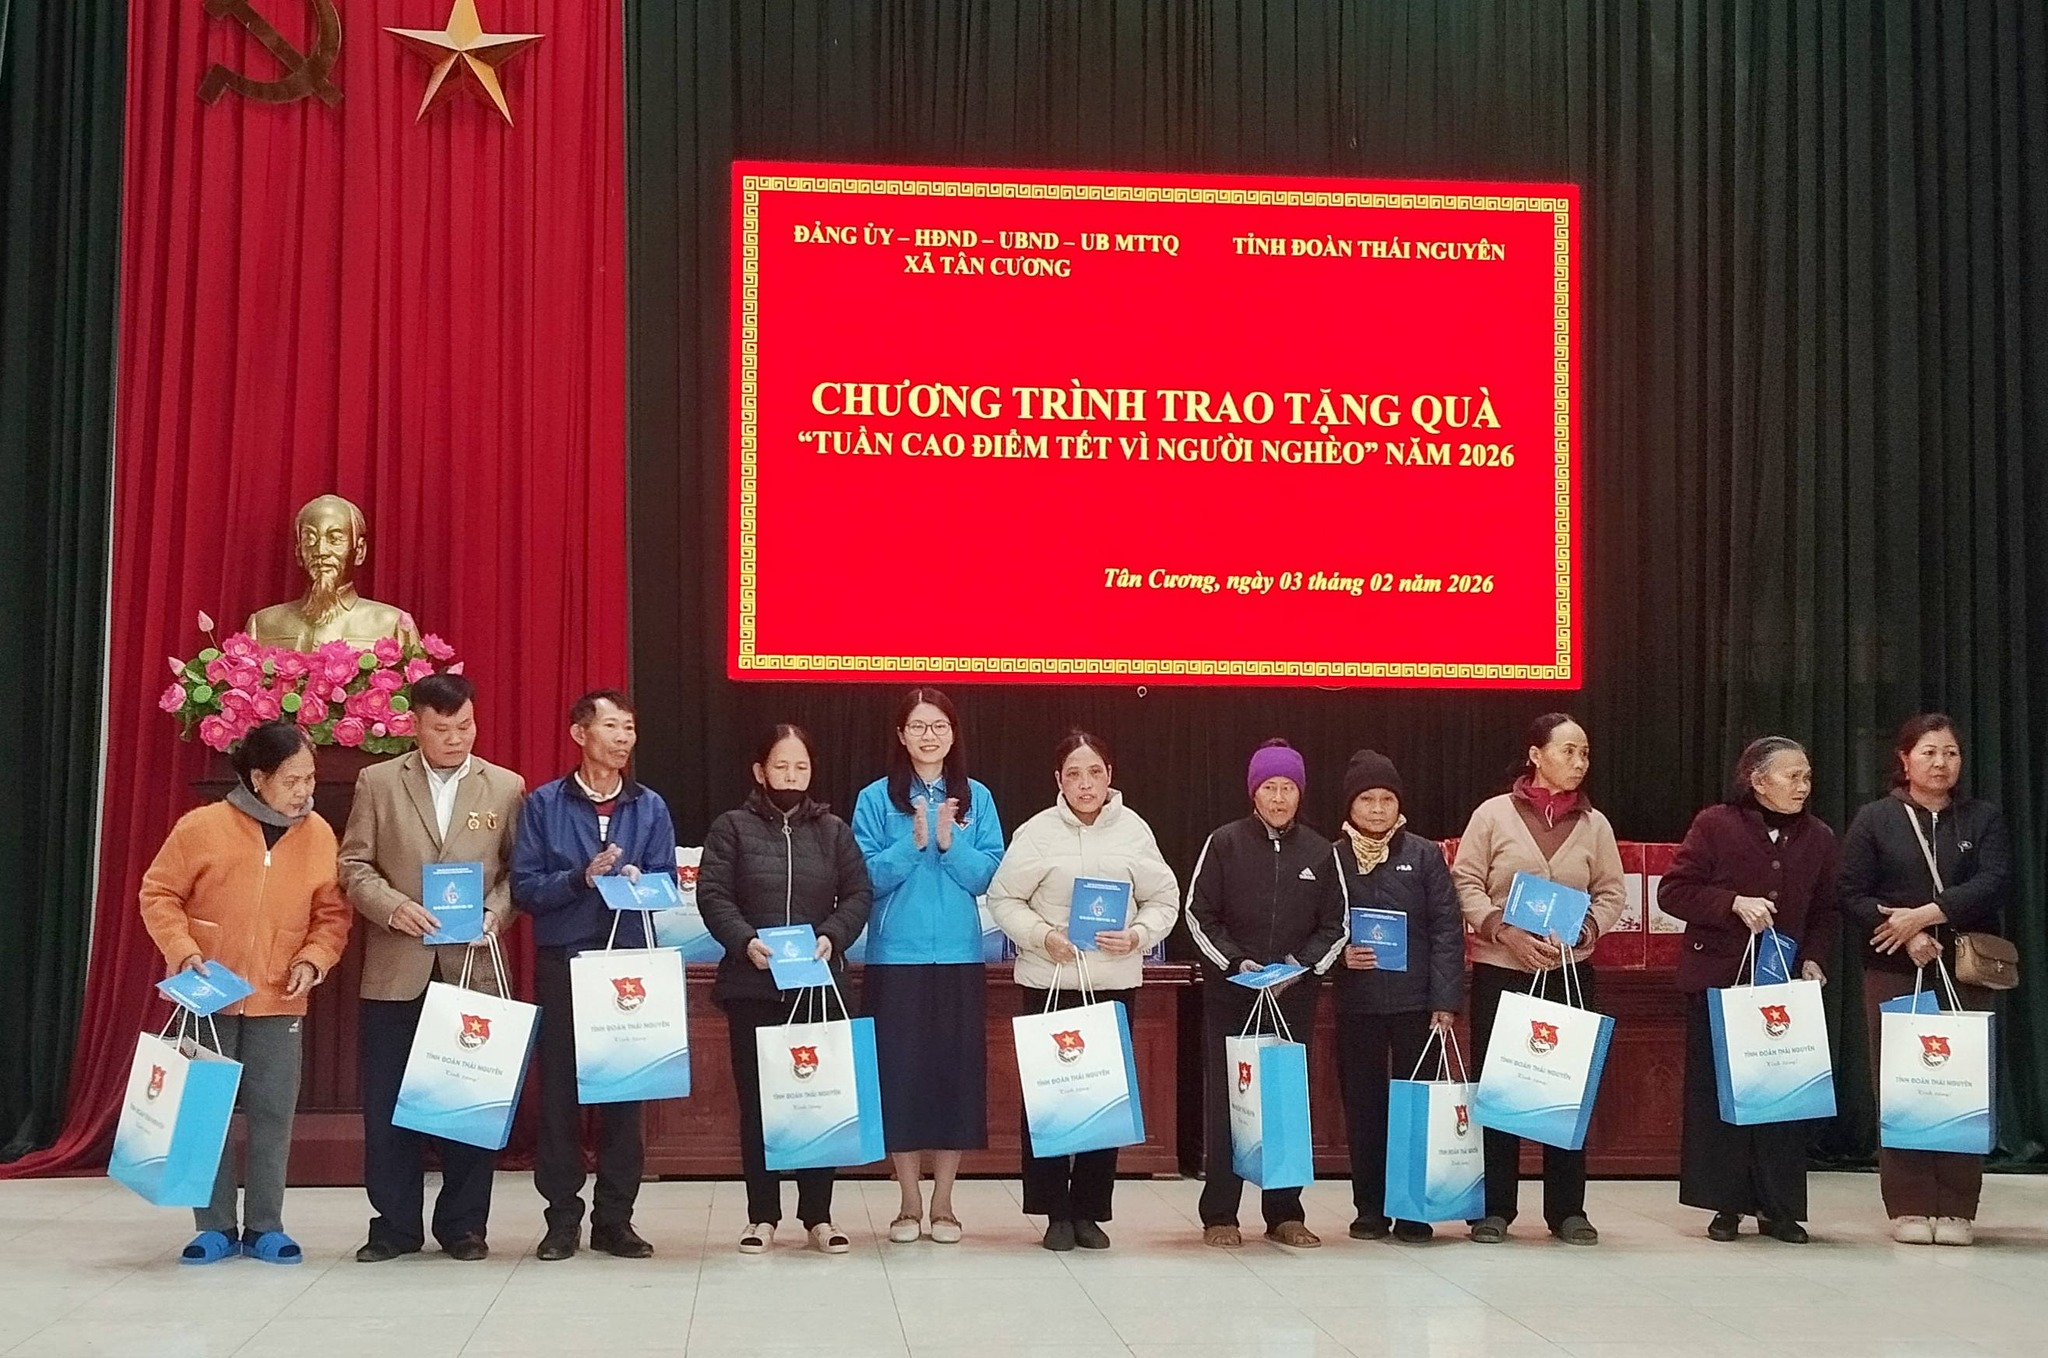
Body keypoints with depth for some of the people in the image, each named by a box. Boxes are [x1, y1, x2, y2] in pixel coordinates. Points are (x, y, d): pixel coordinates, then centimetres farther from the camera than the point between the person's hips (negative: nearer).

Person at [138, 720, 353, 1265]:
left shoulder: (318, 835, -1)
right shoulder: (201, 827, -9)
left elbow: (332, 913, 6)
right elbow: (159, 894, -2)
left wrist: (313, 959, -9)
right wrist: (183, 951, -13)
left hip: (278, 1002, 1)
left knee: (273, 1113, 2)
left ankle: (264, 1226, 12)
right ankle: (216, 1226, 14)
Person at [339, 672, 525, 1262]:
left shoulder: (505, 787, 7)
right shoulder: (378, 782, 5)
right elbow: (353, 865, 4)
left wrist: (497, 913, -10)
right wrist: (393, 906, -13)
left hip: (473, 966, 0)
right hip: (396, 970, 0)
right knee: (388, 1104, 4)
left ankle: (463, 1224, 15)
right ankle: (395, 1225, 14)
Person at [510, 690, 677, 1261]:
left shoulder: (650, 807, 9)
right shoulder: (543, 804, 3)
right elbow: (523, 886, -3)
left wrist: (637, 881, -16)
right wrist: (581, 878, -15)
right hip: (561, 962, -1)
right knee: (559, 1089, 1)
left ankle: (615, 1218, 11)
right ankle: (562, 1218, 9)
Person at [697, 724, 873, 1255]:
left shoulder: (833, 831, 11)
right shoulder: (732, 828, 5)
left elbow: (858, 894, 7)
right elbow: (713, 895, -3)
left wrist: (832, 937, -11)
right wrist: (745, 941, -18)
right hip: (752, 986, -1)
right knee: (756, 1101, 2)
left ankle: (818, 1216, 11)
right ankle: (762, 1216, 11)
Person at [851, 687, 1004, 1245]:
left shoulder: (976, 798, 7)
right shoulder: (876, 798, 2)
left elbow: (988, 876, 0)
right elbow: (868, 878, -4)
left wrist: (949, 842, -15)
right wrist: (913, 843, -17)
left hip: (960, 957, 1)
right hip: (895, 958, -1)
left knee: (957, 1070, 2)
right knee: (900, 1072, 0)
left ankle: (943, 1203, 13)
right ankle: (909, 1204, 11)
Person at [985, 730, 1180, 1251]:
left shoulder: (1134, 831, 2)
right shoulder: (1037, 832, -3)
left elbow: (1164, 900, 8)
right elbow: (1003, 898, 1)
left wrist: (1137, 936, -9)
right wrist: (1042, 936, -13)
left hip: (1115, 981, 2)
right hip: (1048, 980, -2)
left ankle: (1089, 1211, 15)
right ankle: (1056, 1212, 10)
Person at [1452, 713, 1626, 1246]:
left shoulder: (1594, 824, 5)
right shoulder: (1494, 814, -2)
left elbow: (1612, 892, 9)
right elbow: (1466, 883, -2)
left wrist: (1580, 933, -10)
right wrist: (1506, 934, -15)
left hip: (1571, 971, 2)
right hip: (1500, 969, -2)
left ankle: (1567, 1209, 13)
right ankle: (1495, 1209, 11)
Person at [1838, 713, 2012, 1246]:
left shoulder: (1984, 819, 9)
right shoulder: (1874, 820, 5)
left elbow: (1994, 883, -6)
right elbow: (1853, 896, -1)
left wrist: (1926, 914, -16)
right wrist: (1906, 937, -14)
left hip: (1966, 975, 1)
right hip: (1894, 972, -1)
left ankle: (1957, 1209, 4)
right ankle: (1909, 1207, 3)